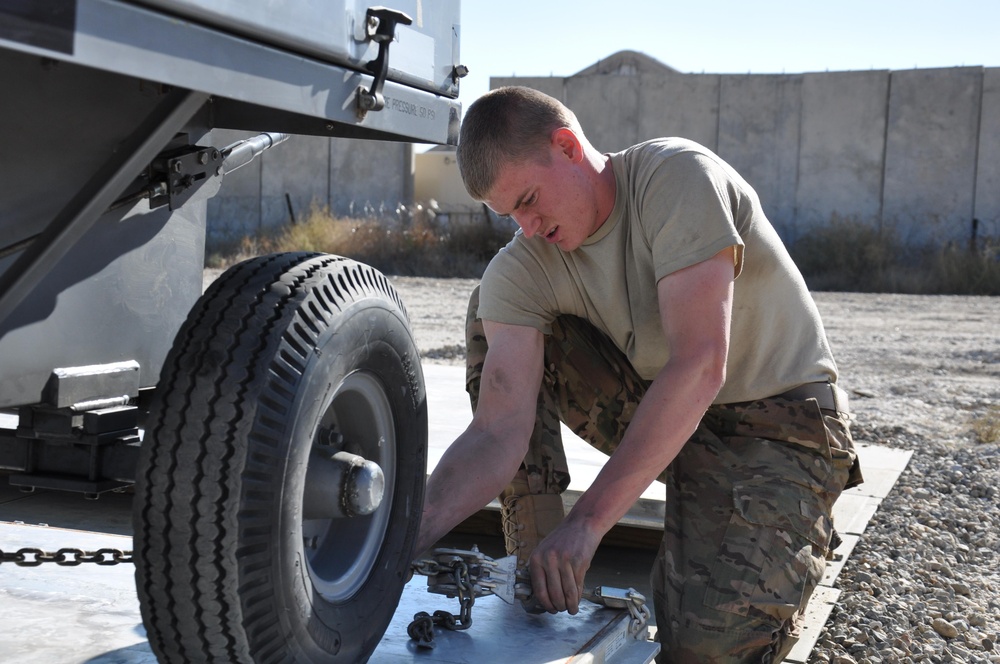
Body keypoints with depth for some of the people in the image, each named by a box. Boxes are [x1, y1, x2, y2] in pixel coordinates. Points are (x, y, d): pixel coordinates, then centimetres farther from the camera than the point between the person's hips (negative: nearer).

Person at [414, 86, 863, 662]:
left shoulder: (676, 175, -24)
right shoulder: (521, 270, -10)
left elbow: (699, 366, -33)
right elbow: (499, 434, -19)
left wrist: (588, 522, -36)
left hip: (782, 424, -5)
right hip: (653, 410, 6)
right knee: (495, 319, -9)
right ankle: (537, 564, -7)